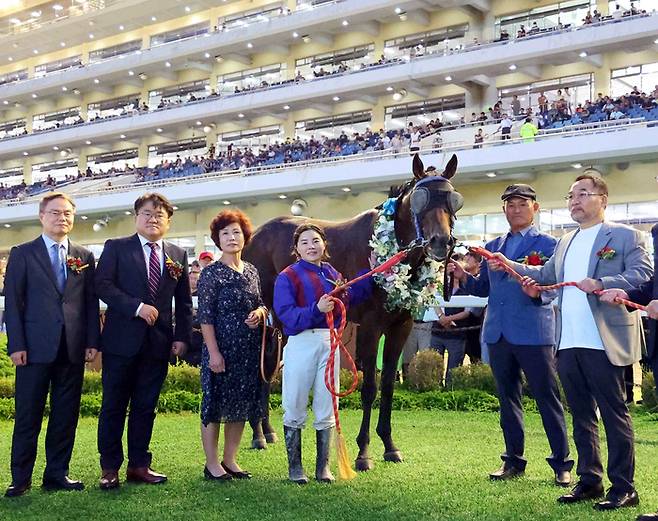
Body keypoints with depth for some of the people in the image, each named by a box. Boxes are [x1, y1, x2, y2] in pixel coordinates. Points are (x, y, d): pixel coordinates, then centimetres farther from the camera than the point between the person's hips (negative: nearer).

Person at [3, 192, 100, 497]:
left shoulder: (85, 257, 12)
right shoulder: (22, 254, 4)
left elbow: (91, 302, 11)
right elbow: (13, 301, -1)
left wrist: (92, 342, 3)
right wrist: (16, 345, -8)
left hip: (73, 348, 3)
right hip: (35, 347, -3)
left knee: (66, 415, 7)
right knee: (28, 415, 2)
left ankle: (57, 474, 17)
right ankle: (21, 478, 11)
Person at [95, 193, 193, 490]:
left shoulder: (178, 255, 11)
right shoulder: (116, 248, 2)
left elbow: (184, 302, 13)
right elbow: (103, 285, -9)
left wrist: (182, 337, 3)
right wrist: (137, 307, -17)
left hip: (158, 343, 3)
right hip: (122, 340, -3)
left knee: (145, 407, 9)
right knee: (114, 406, 3)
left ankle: (139, 465, 18)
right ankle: (110, 468, 13)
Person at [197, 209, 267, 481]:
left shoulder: (252, 271, 10)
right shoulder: (211, 273, -7)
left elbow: (261, 304, 19)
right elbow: (205, 316, -11)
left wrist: (259, 312, -5)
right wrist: (214, 352, -17)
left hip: (249, 350, 6)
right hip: (221, 348, -6)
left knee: (241, 406, 12)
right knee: (215, 404, 2)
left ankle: (230, 460, 24)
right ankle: (212, 464, 13)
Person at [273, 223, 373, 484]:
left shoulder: (333, 274, 12)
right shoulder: (288, 276, -6)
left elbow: (351, 297, 12)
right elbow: (286, 313, -16)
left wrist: (371, 273, 11)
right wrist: (316, 310, -28)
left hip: (330, 342, 5)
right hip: (301, 343, -5)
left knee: (326, 409, 11)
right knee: (295, 408, 5)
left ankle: (323, 466, 21)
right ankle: (294, 466, 17)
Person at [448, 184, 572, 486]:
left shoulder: (547, 244, -1)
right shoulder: (493, 246, 16)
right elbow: (484, 288, 17)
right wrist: (463, 277, -1)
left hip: (533, 333, -6)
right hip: (498, 333, 6)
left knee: (548, 399, 0)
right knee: (507, 399, 12)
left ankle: (561, 464, 8)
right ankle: (513, 461, 23)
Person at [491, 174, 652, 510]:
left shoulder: (624, 236, -1)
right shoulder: (566, 242, 20)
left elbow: (643, 275, -12)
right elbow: (546, 275, 26)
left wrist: (602, 284, -23)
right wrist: (510, 265, 18)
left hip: (603, 343, -7)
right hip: (568, 344, 7)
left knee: (614, 415, -1)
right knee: (581, 416, 13)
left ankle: (623, 488, 6)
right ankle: (589, 480, 23)